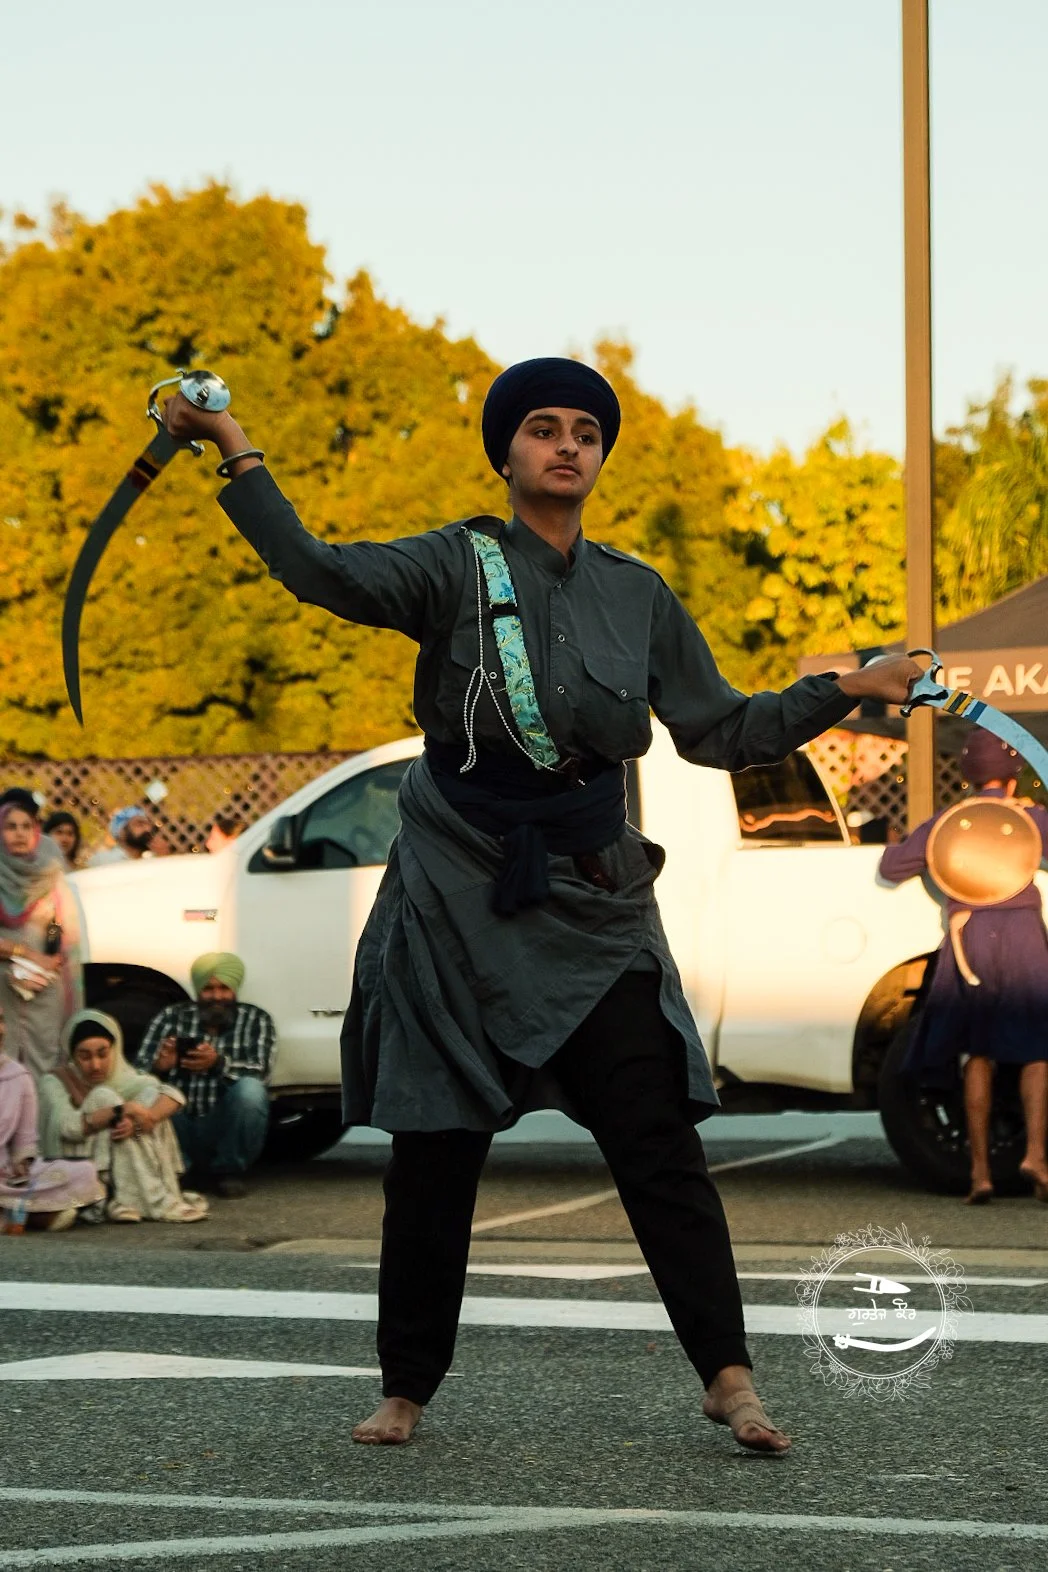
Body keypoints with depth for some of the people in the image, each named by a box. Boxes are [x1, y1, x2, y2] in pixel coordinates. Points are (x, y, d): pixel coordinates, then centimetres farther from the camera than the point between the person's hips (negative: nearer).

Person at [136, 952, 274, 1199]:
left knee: (250, 1089, -30)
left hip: (226, 1131, 0)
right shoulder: (171, 1017, 4)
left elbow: (259, 1071, -13)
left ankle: (228, 1172, -7)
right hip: (179, 1130, 0)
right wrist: (159, 1066, -30)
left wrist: (218, 1064, -32)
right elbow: (140, 1069, -6)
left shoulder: (256, 1020, 3)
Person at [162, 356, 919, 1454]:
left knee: (656, 1135, -6)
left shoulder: (637, 596, 11)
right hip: (459, 896, -2)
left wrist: (849, 690, 4)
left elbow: (721, 730, 12)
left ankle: (729, 1378, -4)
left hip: (589, 897, 2)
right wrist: (236, 454, -25)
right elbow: (319, 571, -17)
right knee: (436, 1148, 2)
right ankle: (405, 1389, 15)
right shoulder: (457, 567, -1)